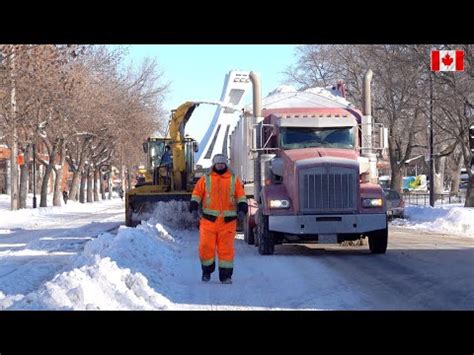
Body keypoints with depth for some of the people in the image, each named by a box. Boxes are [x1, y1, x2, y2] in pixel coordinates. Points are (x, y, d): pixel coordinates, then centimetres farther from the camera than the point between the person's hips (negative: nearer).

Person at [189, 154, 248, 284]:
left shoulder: (234, 180, 11)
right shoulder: (205, 179, 9)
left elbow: (241, 197, 7)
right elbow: (196, 195, 7)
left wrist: (242, 209, -9)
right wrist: (194, 208, -8)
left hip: (228, 221, 0)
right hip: (209, 220, 0)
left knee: (226, 248, -3)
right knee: (206, 247, -4)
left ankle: (226, 275, 3)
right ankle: (207, 271, 17)